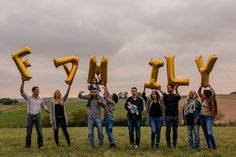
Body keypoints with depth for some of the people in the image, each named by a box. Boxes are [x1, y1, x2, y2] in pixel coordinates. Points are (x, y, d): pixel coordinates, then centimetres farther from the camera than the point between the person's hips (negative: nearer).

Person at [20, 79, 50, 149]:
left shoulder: (40, 99, 8)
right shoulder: (28, 98, 1)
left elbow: (45, 108, 18)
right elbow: (21, 91, -11)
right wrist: (23, 82, -22)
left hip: (38, 116, 2)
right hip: (30, 116, -1)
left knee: (39, 132, -2)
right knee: (29, 132, 4)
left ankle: (40, 145, 9)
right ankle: (27, 146, 17)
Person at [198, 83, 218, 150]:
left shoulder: (211, 101, -8)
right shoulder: (203, 99, 8)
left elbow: (214, 93, -24)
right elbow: (199, 92, 18)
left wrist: (209, 86, -17)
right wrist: (201, 86, 5)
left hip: (208, 117, -7)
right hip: (202, 117, 7)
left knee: (209, 133, -14)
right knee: (205, 133, 9)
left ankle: (214, 146, 1)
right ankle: (209, 146, 17)